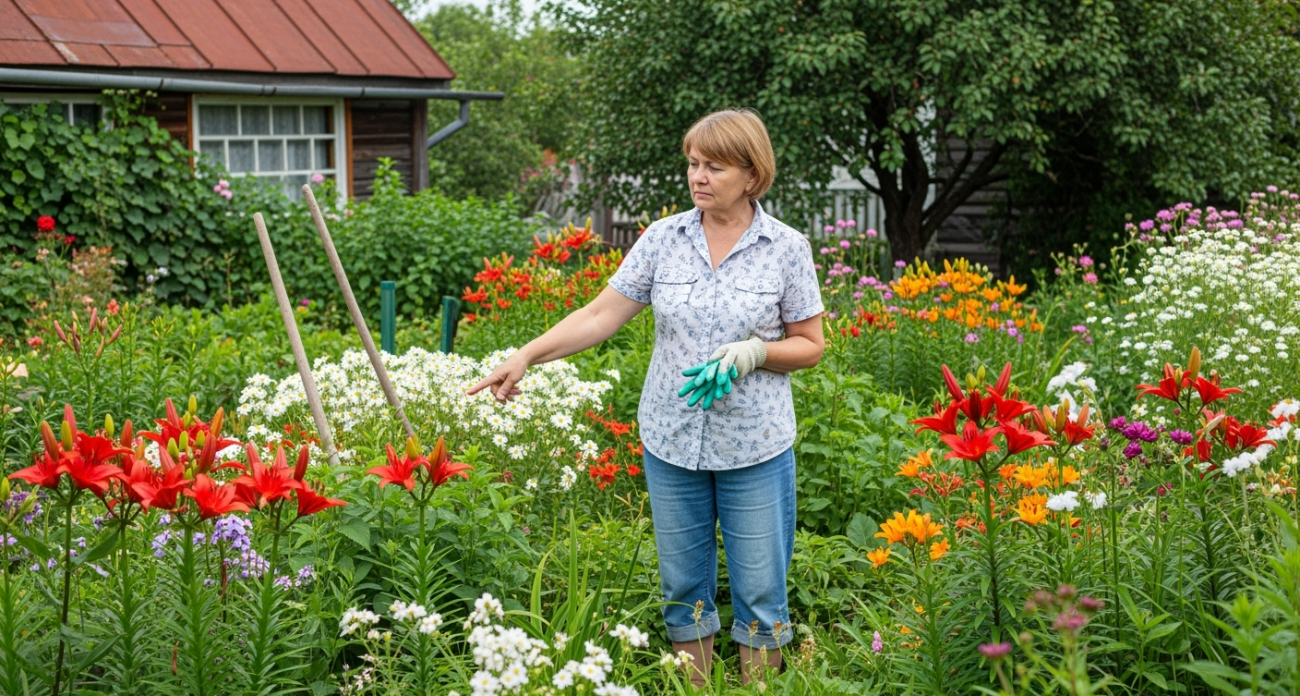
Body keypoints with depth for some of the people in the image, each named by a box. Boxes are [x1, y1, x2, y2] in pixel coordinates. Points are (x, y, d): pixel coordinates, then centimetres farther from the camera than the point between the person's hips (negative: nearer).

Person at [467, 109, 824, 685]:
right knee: (683, 585, 11)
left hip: (754, 447, -2)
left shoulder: (787, 249, -4)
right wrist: (525, 356, -10)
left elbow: (810, 345, 2)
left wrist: (755, 353, -17)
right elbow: (600, 316, 0)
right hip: (671, 441, 2)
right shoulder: (662, 239, 1)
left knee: (760, 589, 4)